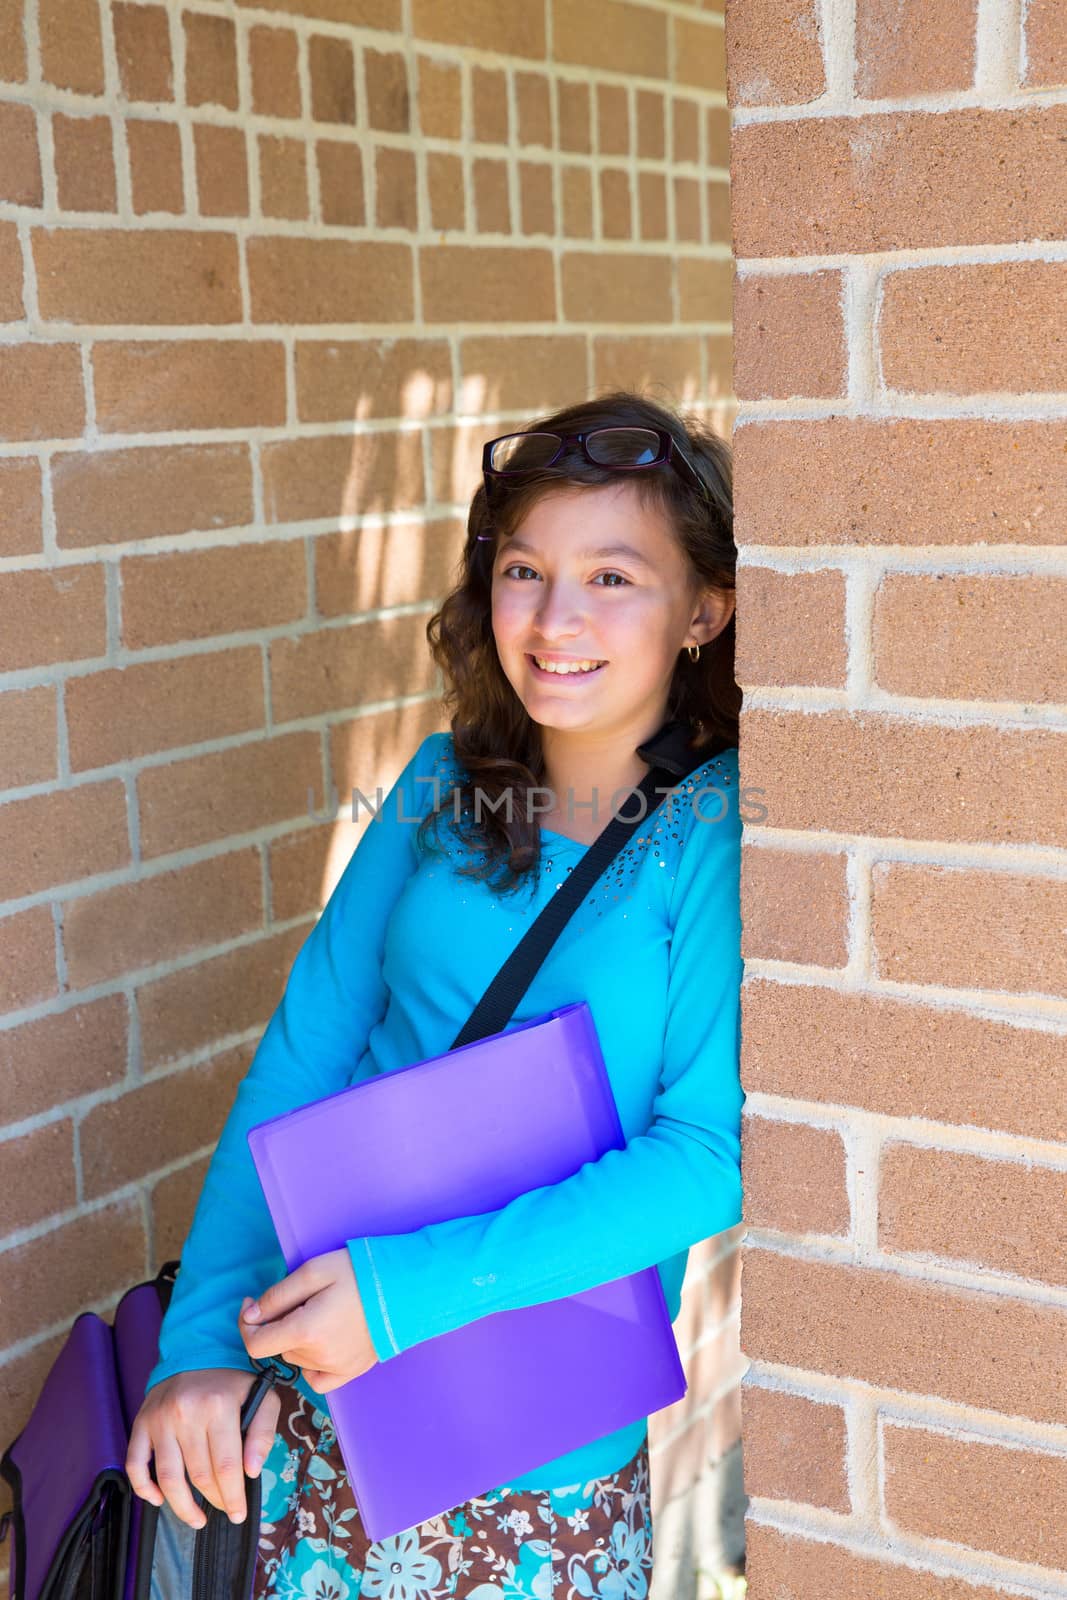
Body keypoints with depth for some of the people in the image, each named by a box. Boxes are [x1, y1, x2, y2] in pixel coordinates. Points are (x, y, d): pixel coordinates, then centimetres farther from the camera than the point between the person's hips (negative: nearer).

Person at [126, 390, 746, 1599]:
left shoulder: (718, 830, -13)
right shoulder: (447, 783, 0)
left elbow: (706, 1153, -18)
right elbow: (305, 1047, -1)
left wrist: (415, 1287, -24)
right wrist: (205, 1333, -8)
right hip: (312, 1369, 4)